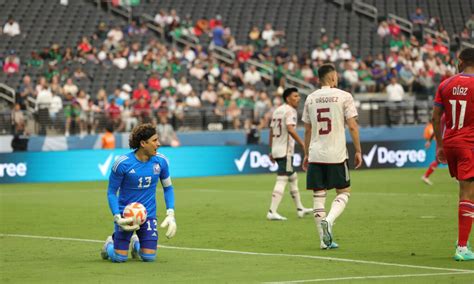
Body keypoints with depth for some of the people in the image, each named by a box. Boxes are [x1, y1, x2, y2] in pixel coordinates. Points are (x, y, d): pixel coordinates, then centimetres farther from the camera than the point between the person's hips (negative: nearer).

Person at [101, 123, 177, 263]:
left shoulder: (161, 161, -6)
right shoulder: (123, 163, -17)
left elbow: (168, 187, 8)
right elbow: (111, 192, -7)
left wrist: (171, 214, -3)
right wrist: (117, 217, -18)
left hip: (149, 214, 3)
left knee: (149, 257, -9)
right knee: (120, 258, -9)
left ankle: (136, 243, 28)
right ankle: (110, 243, 29)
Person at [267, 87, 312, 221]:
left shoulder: (277, 110, 16)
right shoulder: (290, 111, -11)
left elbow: (271, 132, 18)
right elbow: (290, 129, -26)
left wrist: (272, 150, 22)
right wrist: (303, 144, -25)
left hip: (276, 150, 10)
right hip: (285, 151, -10)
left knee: (293, 177, 20)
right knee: (282, 180, -11)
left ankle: (300, 209, 28)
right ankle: (272, 212, -16)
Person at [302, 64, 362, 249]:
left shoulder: (310, 98, 7)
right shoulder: (344, 96, -4)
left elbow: (307, 130, 12)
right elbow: (352, 126, -7)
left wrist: (306, 154, 20)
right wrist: (358, 151, 0)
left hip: (315, 154, 3)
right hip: (336, 154, -3)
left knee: (318, 195, 6)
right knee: (343, 192, 10)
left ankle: (325, 240, 4)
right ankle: (328, 221, -16)